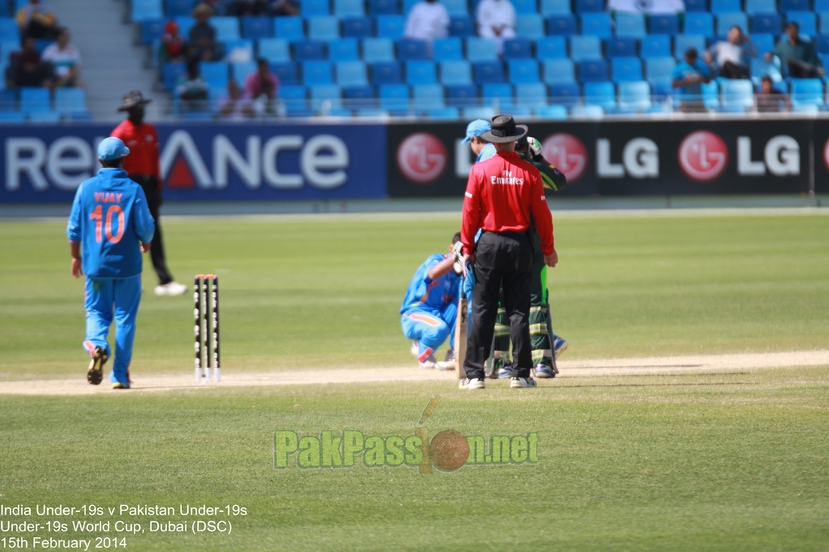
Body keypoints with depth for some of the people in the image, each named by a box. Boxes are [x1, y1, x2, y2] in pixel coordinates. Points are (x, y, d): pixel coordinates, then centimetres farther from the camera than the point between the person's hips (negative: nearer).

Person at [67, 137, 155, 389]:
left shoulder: (86, 188, -3)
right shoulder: (133, 189, -8)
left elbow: (74, 227, 0)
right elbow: (145, 227, -8)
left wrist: (76, 256, 14)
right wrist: (146, 245, 14)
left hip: (95, 264, 1)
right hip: (127, 264, -1)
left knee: (97, 311, 14)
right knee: (125, 317, 8)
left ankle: (96, 345, -18)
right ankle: (119, 375, 7)